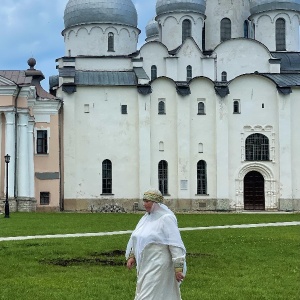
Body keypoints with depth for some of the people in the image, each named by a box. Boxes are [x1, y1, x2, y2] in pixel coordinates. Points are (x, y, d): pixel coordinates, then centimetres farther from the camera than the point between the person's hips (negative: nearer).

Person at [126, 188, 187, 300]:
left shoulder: (166, 219, -14)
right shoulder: (146, 217, 10)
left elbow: (175, 244, -17)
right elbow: (136, 238, 19)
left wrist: (178, 268, -20)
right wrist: (131, 256, 8)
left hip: (159, 265, -8)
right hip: (146, 265, 8)